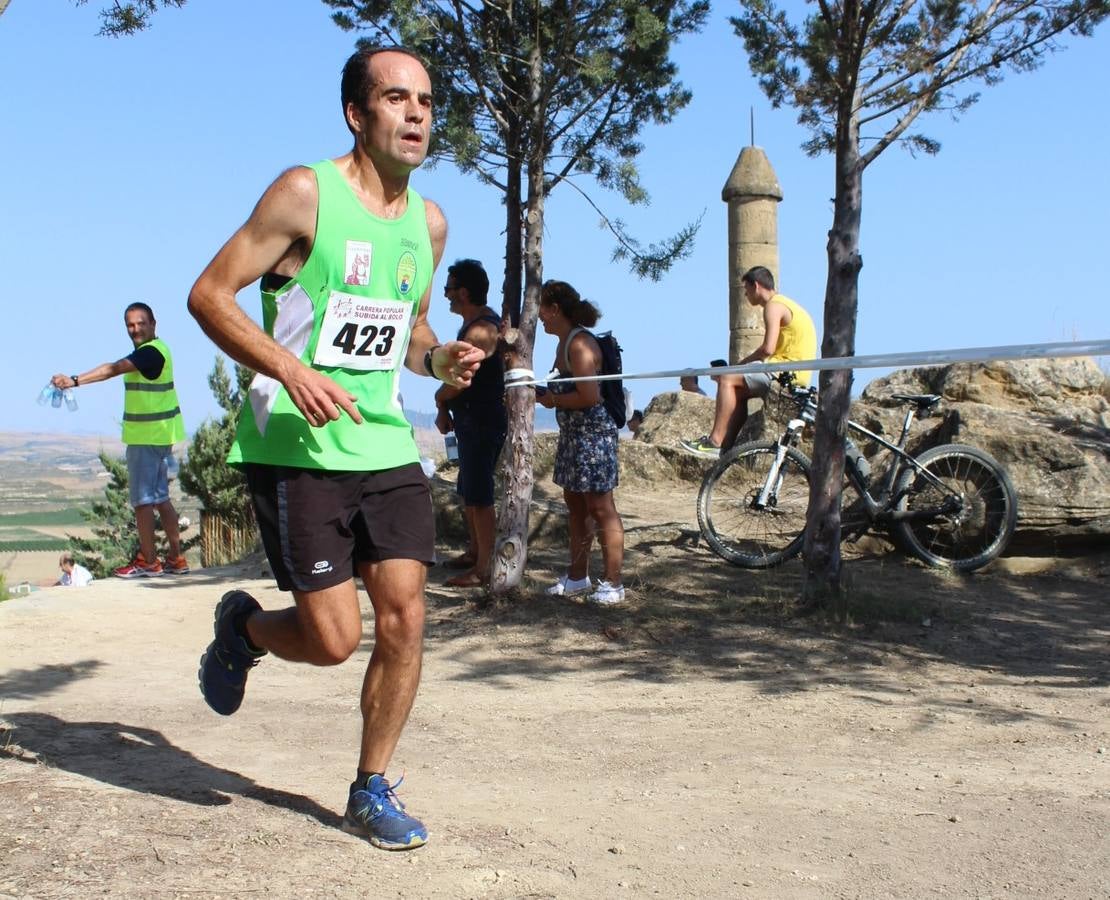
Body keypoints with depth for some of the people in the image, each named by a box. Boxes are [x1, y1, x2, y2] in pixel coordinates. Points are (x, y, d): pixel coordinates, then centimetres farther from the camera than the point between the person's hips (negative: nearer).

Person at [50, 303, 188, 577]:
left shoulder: (151, 352, -18)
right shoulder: (151, 351, 15)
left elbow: (114, 369, -32)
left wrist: (75, 380, -42)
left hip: (147, 436, -10)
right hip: (156, 434, 10)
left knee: (143, 498, -4)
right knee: (159, 497, 13)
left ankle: (148, 561, 2)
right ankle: (175, 559, 17)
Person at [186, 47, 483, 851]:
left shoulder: (429, 223, 11)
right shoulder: (307, 194, -9)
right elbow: (209, 293, -9)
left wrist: (441, 358, 1)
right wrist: (291, 369, -23)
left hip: (386, 447, 6)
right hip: (297, 449, -6)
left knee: (405, 618, 0)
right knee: (334, 637, -6)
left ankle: (372, 793, 17)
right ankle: (243, 628, 29)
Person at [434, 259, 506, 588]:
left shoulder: (480, 330, -19)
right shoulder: (477, 323, 14)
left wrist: (440, 399, -3)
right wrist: (445, 408, 2)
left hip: (482, 423, -11)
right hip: (472, 421, 11)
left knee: (479, 497, -6)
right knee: (469, 491, 20)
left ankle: (482, 569, 0)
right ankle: (474, 552, 33)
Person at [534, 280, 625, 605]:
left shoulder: (580, 344, -17)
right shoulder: (564, 344, 12)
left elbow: (589, 397, -25)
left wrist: (553, 400, -12)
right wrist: (543, 392, 2)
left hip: (593, 433, -10)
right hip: (572, 434, 10)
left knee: (600, 508, -5)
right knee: (575, 504, 15)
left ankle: (613, 583, 2)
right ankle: (578, 576, 25)